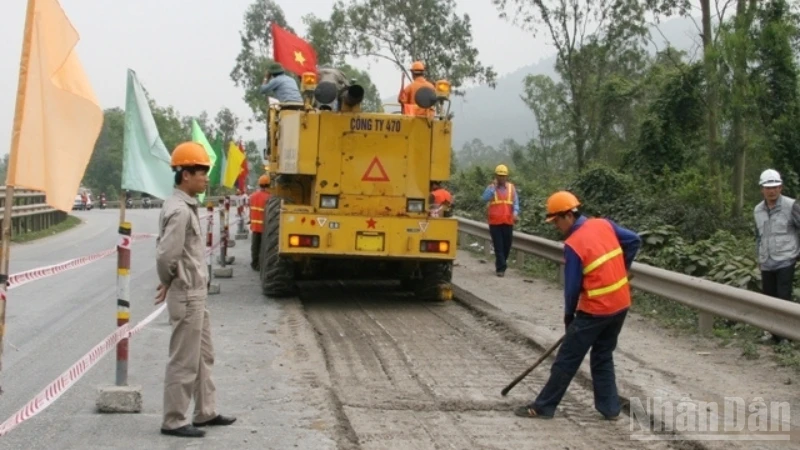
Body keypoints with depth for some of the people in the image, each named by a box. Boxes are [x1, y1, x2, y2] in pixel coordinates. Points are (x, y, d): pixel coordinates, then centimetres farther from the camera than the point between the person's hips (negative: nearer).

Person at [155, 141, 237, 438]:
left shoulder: (186, 206, 11)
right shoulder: (180, 211, -20)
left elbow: (172, 250, 17)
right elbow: (166, 256, -25)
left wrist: (169, 283, 6)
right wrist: (169, 282, -7)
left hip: (196, 294, 10)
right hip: (186, 296, -10)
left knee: (203, 356, 18)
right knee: (184, 361, -1)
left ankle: (205, 412, 28)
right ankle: (174, 421, 8)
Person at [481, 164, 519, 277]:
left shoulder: (511, 187, 8)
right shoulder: (491, 187, 3)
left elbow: (515, 202, 4)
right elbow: (485, 198, -15)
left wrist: (515, 213, -13)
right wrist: (494, 186, -15)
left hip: (508, 222, 2)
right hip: (495, 222, -2)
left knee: (507, 245, 9)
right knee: (498, 246, -4)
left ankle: (500, 265, 27)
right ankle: (501, 268, -4)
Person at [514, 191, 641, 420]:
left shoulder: (573, 244, -17)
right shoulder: (605, 225, 2)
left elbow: (572, 286, -12)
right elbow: (635, 241, 7)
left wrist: (569, 316, 3)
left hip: (596, 310, -7)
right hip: (621, 304, 7)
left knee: (567, 359, 2)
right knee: (603, 356, 19)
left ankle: (544, 406, 9)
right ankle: (610, 407, 19)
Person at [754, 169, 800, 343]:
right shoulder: (758, 210, 7)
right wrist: (758, 258, 18)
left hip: (785, 261, -5)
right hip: (766, 263, 5)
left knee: (783, 298, -8)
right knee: (768, 297, 9)